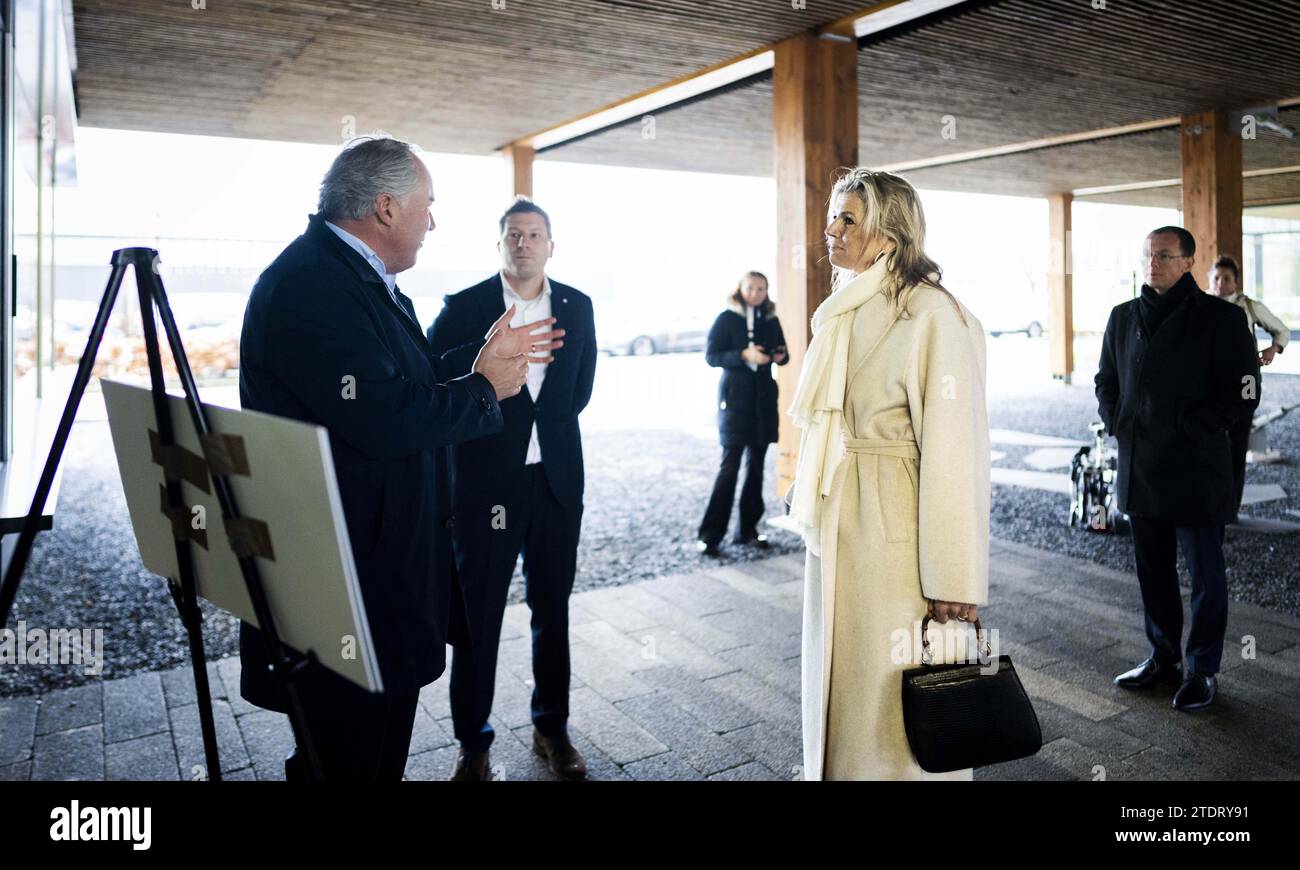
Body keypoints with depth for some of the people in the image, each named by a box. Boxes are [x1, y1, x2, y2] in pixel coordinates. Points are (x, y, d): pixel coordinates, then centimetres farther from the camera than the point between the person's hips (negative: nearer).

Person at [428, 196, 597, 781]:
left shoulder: (577, 306, 6)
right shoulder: (464, 307, -4)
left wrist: (551, 425, 12)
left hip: (557, 479, 3)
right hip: (486, 481, -3)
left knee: (552, 608, 13)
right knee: (478, 612, 5)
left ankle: (552, 727, 30)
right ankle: (472, 743, 21)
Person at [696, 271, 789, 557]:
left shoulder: (771, 321, 11)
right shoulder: (727, 319, -2)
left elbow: (782, 353, 19)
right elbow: (711, 356, -8)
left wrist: (780, 356, -5)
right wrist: (744, 355, -21)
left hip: (763, 398, 5)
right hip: (735, 396, -5)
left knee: (756, 464, 8)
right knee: (730, 464, -10)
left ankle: (748, 529, 18)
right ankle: (710, 535, -5)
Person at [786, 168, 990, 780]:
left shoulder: (931, 316, -15)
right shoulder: (843, 314, 11)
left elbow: (955, 452, -18)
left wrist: (954, 581, -19)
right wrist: (810, 511, 14)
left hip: (896, 539, -8)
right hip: (836, 536, 8)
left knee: (898, 711, 6)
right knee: (839, 692, 19)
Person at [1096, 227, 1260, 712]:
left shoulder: (1219, 318, -7)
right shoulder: (1124, 317, 8)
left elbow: (1243, 394, -10)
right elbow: (1106, 381, 19)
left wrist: (1185, 429, -15)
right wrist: (1118, 423, 3)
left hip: (1196, 472, -5)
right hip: (1139, 469, 5)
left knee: (1206, 576, 6)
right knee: (1153, 571, 16)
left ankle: (1202, 671, 19)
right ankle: (1163, 658, 31)